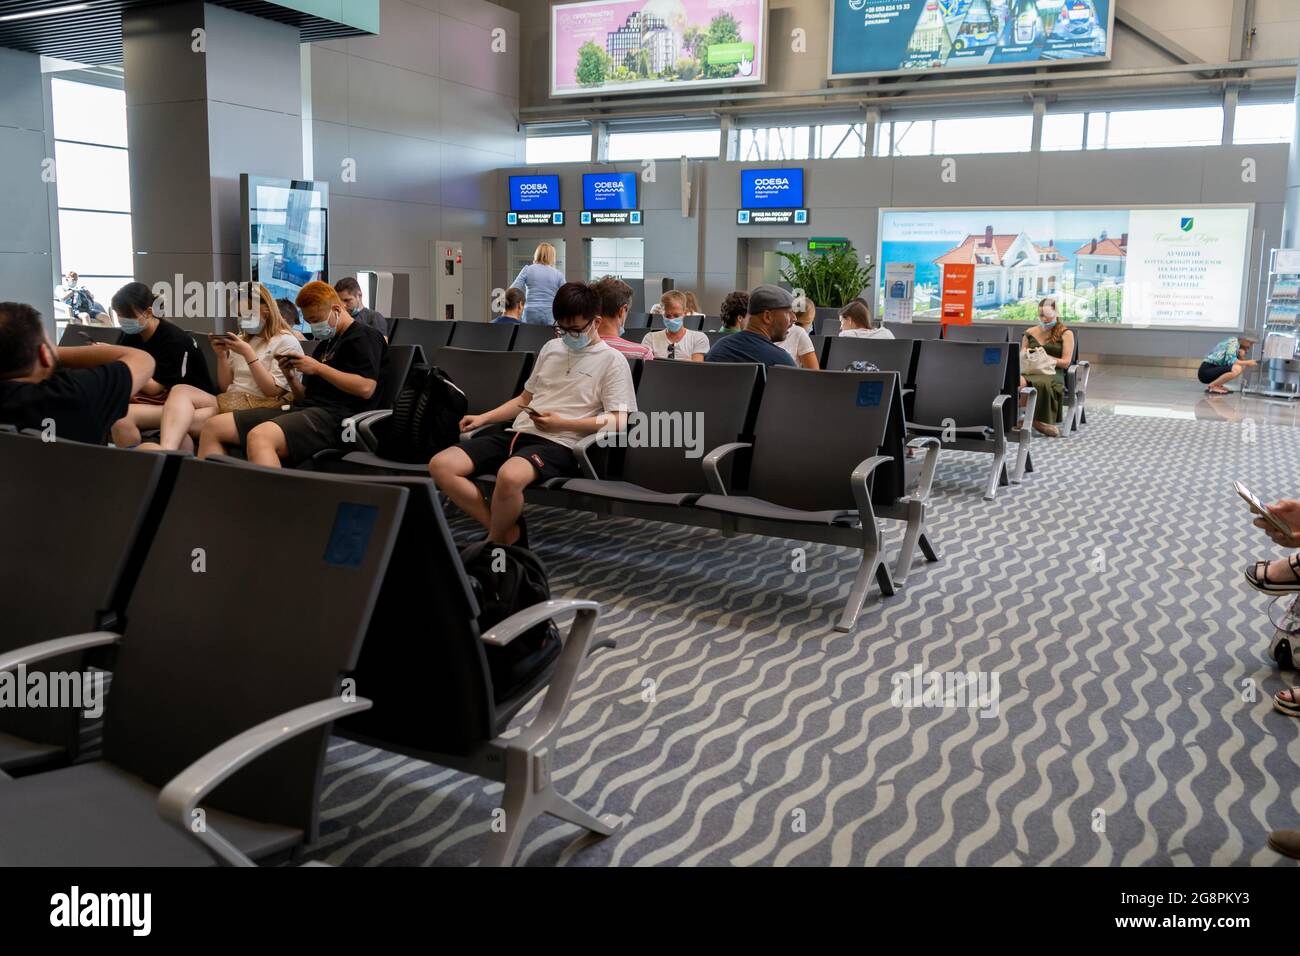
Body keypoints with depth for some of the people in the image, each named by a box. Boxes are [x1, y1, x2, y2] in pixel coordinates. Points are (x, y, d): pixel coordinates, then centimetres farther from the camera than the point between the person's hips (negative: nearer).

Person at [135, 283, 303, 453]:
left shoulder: (286, 342, 2)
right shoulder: (243, 340, 24)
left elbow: (273, 391, -8)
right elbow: (225, 387, 22)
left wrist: (248, 353, -13)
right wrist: (221, 355, 5)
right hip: (229, 401, 7)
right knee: (180, 390, -23)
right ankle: (168, 452, -38)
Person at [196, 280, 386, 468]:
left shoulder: (365, 336, 3)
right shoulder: (326, 343, 29)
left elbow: (366, 388, -14)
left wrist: (319, 368, -8)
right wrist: (290, 376, 9)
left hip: (333, 416, -10)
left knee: (259, 437, -37)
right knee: (213, 427, -2)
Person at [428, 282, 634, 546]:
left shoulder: (612, 360, 2)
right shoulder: (551, 348, 23)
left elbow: (618, 422, -6)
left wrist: (561, 424, -13)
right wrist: (484, 417, 15)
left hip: (559, 444, -7)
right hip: (518, 434, 7)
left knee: (509, 475, -40)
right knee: (441, 465, -14)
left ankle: (494, 543, -10)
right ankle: (506, 532, -7)